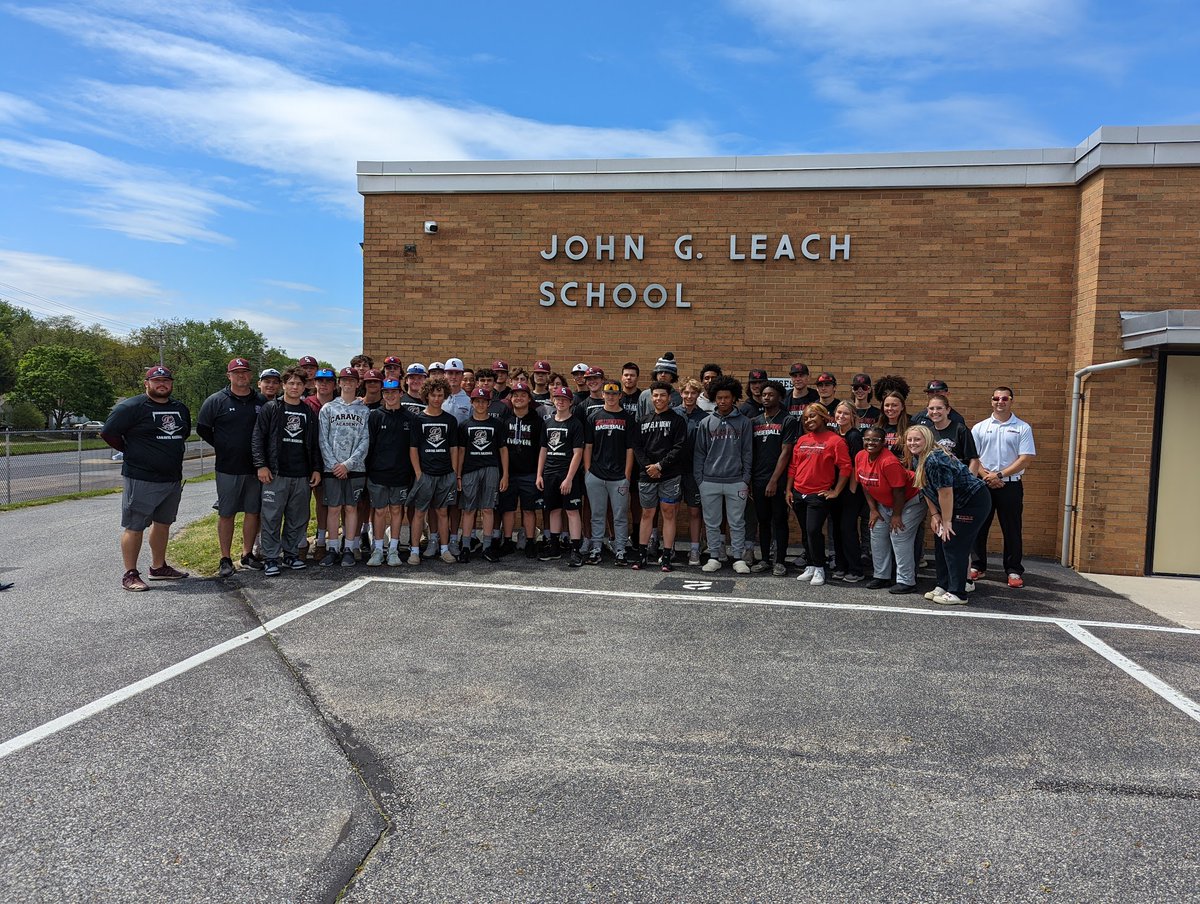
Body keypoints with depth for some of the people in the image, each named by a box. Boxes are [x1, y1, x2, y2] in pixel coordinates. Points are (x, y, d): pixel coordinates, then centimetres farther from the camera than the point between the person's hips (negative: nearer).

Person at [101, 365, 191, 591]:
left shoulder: (180, 409, 12)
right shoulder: (132, 407, -9)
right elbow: (108, 432, -9)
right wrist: (132, 452, 0)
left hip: (173, 478, 7)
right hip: (141, 479, -7)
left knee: (163, 524, 16)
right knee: (134, 527, -3)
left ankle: (158, 567, 28)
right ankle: (130, 575, 3)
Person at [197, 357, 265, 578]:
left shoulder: (261, 402, 6)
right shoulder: (216, 400, -1)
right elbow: (202, 429, 4)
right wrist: (223, 448, 2)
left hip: (255, 467, 3)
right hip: (227, 468, -3)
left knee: (253, 511, 8)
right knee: (226, 513, 2)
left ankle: (248, 555, 20)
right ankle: (226, 559, 10)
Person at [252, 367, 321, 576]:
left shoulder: (309, 412, 13)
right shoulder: (271, 408, 2)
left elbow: (315, 444, 16)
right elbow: (257, 438, -2)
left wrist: (316, 469, 10)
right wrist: (261, 465, -10)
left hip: (302, 476, 4)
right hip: (276, 474, -4)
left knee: (298, 518, 8)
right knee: (272, 517, -2)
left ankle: (291, 554, 21)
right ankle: (271, 558, 6)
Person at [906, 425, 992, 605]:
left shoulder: (935, 460, -27)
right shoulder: (915, 460, 3)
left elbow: (945, 493, -25)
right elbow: (926, 490, 9)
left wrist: (946, 522, -17)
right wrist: (934, 515, 2)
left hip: (974, 501, -10)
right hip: (958, 504, 10)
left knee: (953, 545, -9)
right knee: (940, 542, 11)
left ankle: (957, 594, 0)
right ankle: (943, 586, 22)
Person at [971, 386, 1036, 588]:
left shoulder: (1023, 428, 2)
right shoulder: (979, 428, 8)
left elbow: (1025, 459, -5)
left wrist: (999, 475, -12)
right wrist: (986, 476, -12)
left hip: (1010, 486, -2)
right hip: (983, 485, 2)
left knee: (1012, 529, 3)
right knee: (979, 527, 6)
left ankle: (1014, 570, 12)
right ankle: (978, 566, 18)